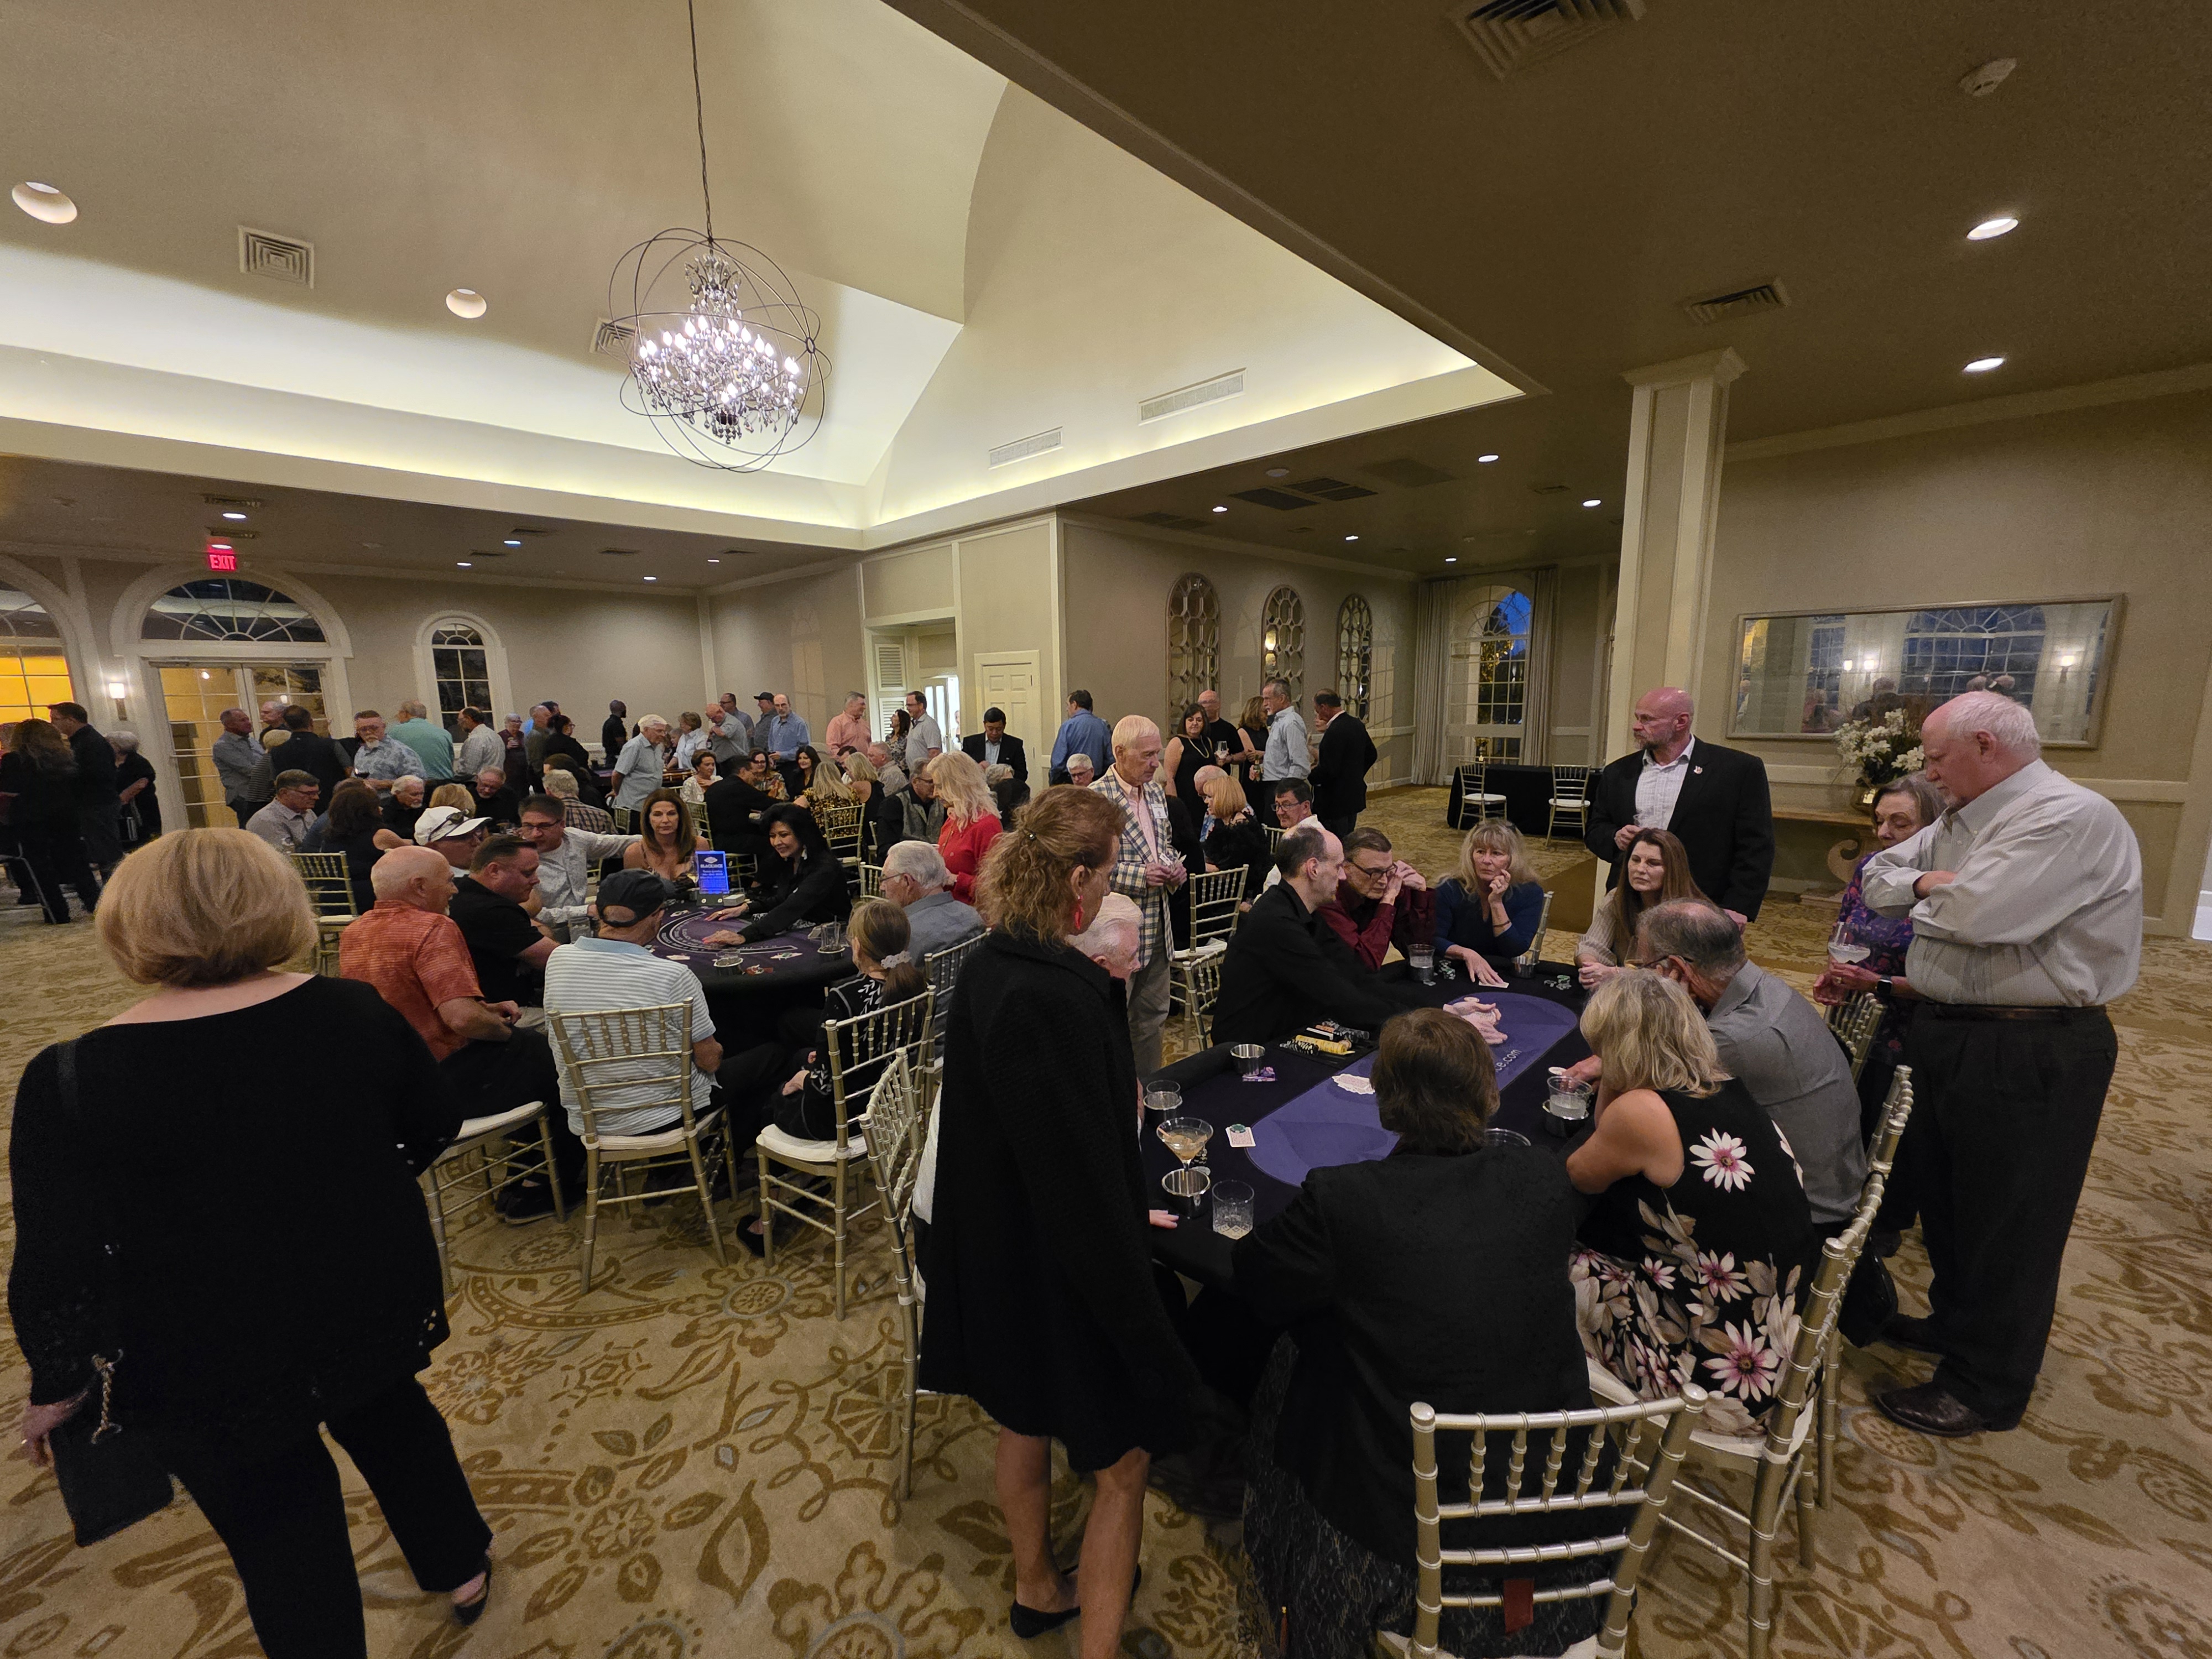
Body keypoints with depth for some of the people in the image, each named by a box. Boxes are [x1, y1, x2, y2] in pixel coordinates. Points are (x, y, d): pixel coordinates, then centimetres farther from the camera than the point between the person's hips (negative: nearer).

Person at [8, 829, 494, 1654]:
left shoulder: (74, 1078, -20)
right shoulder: (354, 1011, -14)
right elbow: (434, 1127, -1)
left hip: (212, 1367, -3)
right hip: (377, 1300, 3)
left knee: (275, 1526, 19)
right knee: (392, 1415, 30)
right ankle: (459, 1570, 49)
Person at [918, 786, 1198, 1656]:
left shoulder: (986, 967, -7)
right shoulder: (1059, 997, -33)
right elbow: (1084, 1176, -28)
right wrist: (1138, 1318, -17)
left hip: (992, 1246, 9)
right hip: (1062, 1267, -9)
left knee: (1024, 1418, 30)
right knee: (1124, 1458, 15)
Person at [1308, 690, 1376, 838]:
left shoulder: (1335, 732, -22)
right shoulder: (1357, 724, 7)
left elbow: (1328, 770, -24)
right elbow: (1371, 755, 17)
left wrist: (1309, 777, -8)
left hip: (1336, 800, -10)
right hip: (1354, 796, 10)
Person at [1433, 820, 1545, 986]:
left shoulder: (1530, 893, -7)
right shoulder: (1450, 891, -8)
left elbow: (1516, 952, -14)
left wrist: (1497, 903, -22)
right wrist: (1466, 954, -29)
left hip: (1504, 977, -1)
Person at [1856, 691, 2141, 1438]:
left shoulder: (2073, 817, -19)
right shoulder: (1961, 821, 9)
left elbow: (1973, 912, -28)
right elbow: (1877, 879, 13)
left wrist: (1922, 895, -7)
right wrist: (1927, 883, -7)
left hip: (2030, 1056, -8)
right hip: (1946, 1034, 9)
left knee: (2008, 1223, 6)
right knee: (1942, 1194, 22)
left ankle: (1985, 1389, 22)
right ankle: (1957, 1321, 41)